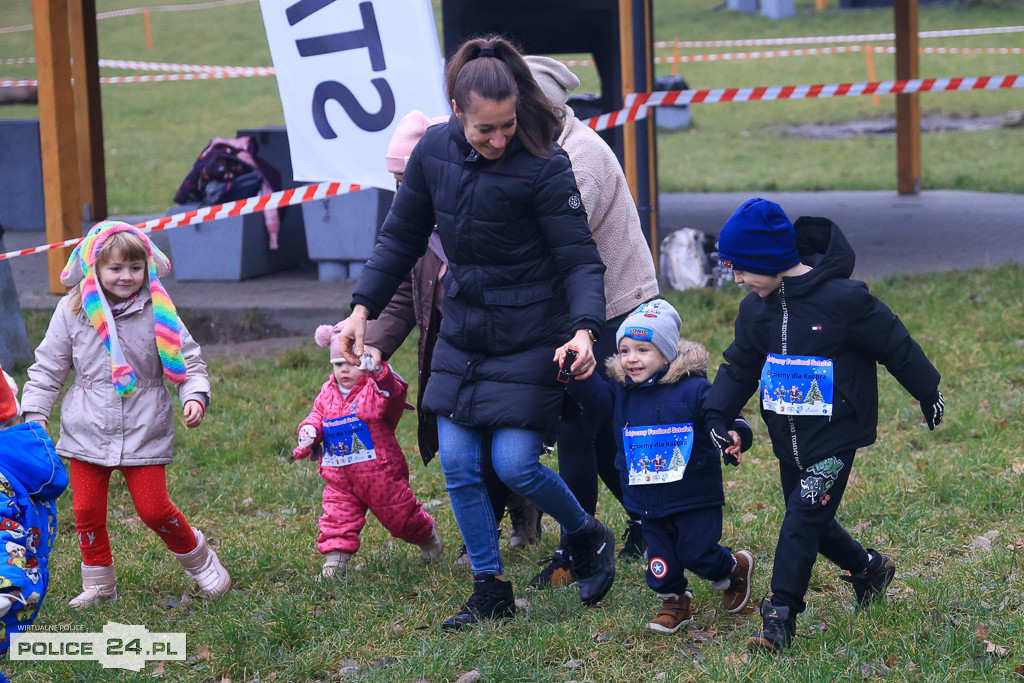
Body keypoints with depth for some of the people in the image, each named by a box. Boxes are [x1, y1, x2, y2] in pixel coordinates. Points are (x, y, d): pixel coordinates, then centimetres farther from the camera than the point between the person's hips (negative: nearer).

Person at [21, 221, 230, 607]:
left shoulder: (156, 312, -3)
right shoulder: (72, 312, -1)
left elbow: (187, 360, 4)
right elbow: (48, 368, 6)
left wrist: (195, 396, -13)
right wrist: (34, 416, 0)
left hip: (144, 434, -2)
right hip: (87, 432, 2)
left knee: (153, 509, -4)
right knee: (87, 510, 3)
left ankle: (198, 558, 21)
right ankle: (98, 583, 22)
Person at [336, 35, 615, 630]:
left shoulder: (544, 167, -18)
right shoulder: (434, 151, -4)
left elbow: (580, 260, -16)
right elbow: (401, 238, 10)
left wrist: (584, 330, -32)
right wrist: (364, 307, 5)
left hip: (530, 335, -5)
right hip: (463, 330, 5)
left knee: (514, 463, -10)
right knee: (458, 464, 2)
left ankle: (589, 537, 18)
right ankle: (492, 590, 16)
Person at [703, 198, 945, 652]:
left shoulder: (842, 299, -18)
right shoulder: (756, 309, 1)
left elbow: (896, 347, -6)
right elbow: (740, 367, 12)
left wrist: (927, 393, 4)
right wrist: (717, 413, -3)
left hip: (835, 436, -7)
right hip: (788, 439, 7)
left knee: (802, 519, -14)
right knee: (810, 521, 15)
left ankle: (781, 614, -11)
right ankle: (868, 568, 39)